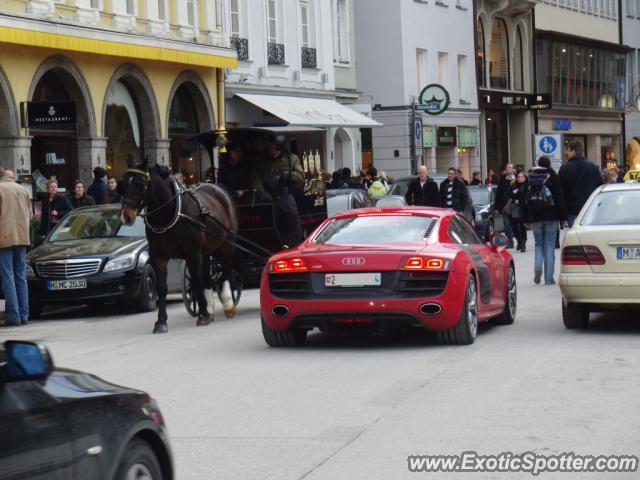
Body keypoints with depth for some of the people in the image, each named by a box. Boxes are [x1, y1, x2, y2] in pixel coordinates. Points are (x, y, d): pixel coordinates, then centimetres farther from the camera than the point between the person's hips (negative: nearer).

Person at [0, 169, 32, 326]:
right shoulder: (22, 189, 12)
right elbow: (30, 214, 16)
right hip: (22, 238, 5)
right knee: (21, 277, 11)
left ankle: (13, 316, -9)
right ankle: (24, 315, 8)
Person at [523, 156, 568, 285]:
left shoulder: (530, 178, 6)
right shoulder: (552, 177, -3)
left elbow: (525, 199, 8)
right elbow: (560, 198, -6)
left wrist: (526, 220, 13)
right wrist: (563, 218, -4)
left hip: (535, 217, 2)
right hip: (551, 216, -2)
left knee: (539, 244, 15)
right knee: (549, 245, 2)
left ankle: (538, 267, -12)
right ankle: (549, 278, 0)